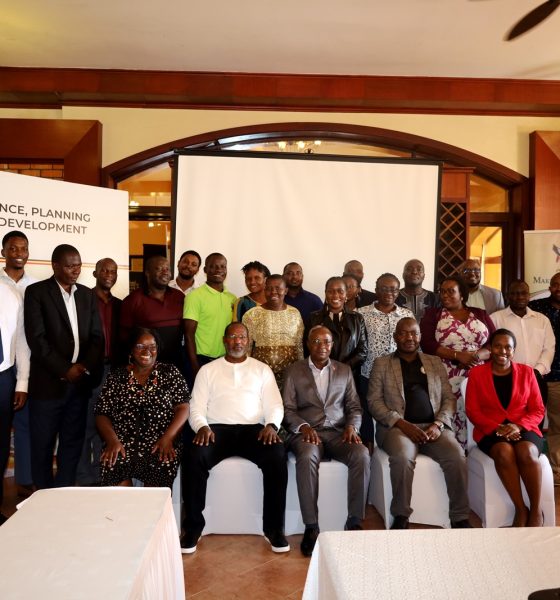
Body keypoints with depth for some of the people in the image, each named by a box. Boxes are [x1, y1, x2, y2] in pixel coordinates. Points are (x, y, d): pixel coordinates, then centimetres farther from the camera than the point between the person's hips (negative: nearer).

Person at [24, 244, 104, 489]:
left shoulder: (87, 295, 12)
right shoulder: (36, 292, -2)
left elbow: (97, 336, 9)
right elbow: (36, 338, -11)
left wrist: (85, 367, -7)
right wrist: (64, 370, -14)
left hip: (80, 381, 4)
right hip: (48, 382, -4)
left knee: (73, 442, 10)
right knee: (43, 445, 6)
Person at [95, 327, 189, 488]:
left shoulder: (170, 373, 10)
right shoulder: (116, 377, 13)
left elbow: (183, 408, 2)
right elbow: (102, 414, 8)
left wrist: (167, 438, -13)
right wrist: (112, 440, -10)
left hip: (160, 442, -1)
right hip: (123, 443, 1)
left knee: (163, 465, -31)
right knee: (113, 465, -30)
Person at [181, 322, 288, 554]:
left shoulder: (262, 369, 17)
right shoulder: (208, 370, 16)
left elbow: (274, 405, 9)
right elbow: (196, 407, 9)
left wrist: (271, 425, -13)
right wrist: (202, 426, -13)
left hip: (253, 429, 0)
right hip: (217, 428, 0)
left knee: (278, 455, -30)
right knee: (194, 457, -30)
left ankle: (274, 528, -14)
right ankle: (193, 527, -12)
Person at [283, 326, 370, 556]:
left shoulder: (344, 370, 18)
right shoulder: (294, 370, 11)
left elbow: (354, 406, 15)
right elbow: (288, 409, 4)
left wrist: (352, 426, -5)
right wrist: (303, 427, -14)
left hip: (338, 433, 2)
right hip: (307, 432, -2)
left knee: (362, 455, -29)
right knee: (307, 457, -36)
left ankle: (354, 522, -17)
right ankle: (311, 526, -25)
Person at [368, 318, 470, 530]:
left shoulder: (435, 362, 19)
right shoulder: (381, 364, 10)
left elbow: (449, 398, 13)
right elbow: (374, 401, 1)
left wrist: (439, 424, -7)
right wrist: (402, 423, -13)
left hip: (434, 427, 3)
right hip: (398, 427, -2)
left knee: (457, 457, -26)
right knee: (402, 457, -33)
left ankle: (460, 517, -9)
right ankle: (401, 515, -15)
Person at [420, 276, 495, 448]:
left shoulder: (480, 314, 15)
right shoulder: (432, 314, 9)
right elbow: (427, 344, -4)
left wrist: (477, 355, -12)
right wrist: (458, 355, -13)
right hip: (447, 379, -2)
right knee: (450, 419, -10)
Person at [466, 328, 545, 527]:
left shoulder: (526, 372, 9)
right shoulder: (476, 373, 4)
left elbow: (538, 410, 6)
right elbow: (472, 411, 0)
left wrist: (518, 425, -14)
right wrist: (497, 428, -15)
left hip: (523, 429, 1)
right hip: (491, 431, -1)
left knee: (527, 454, -32)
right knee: (504, 453, -33)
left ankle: (536, 510, -15)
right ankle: (520, 509, -18)